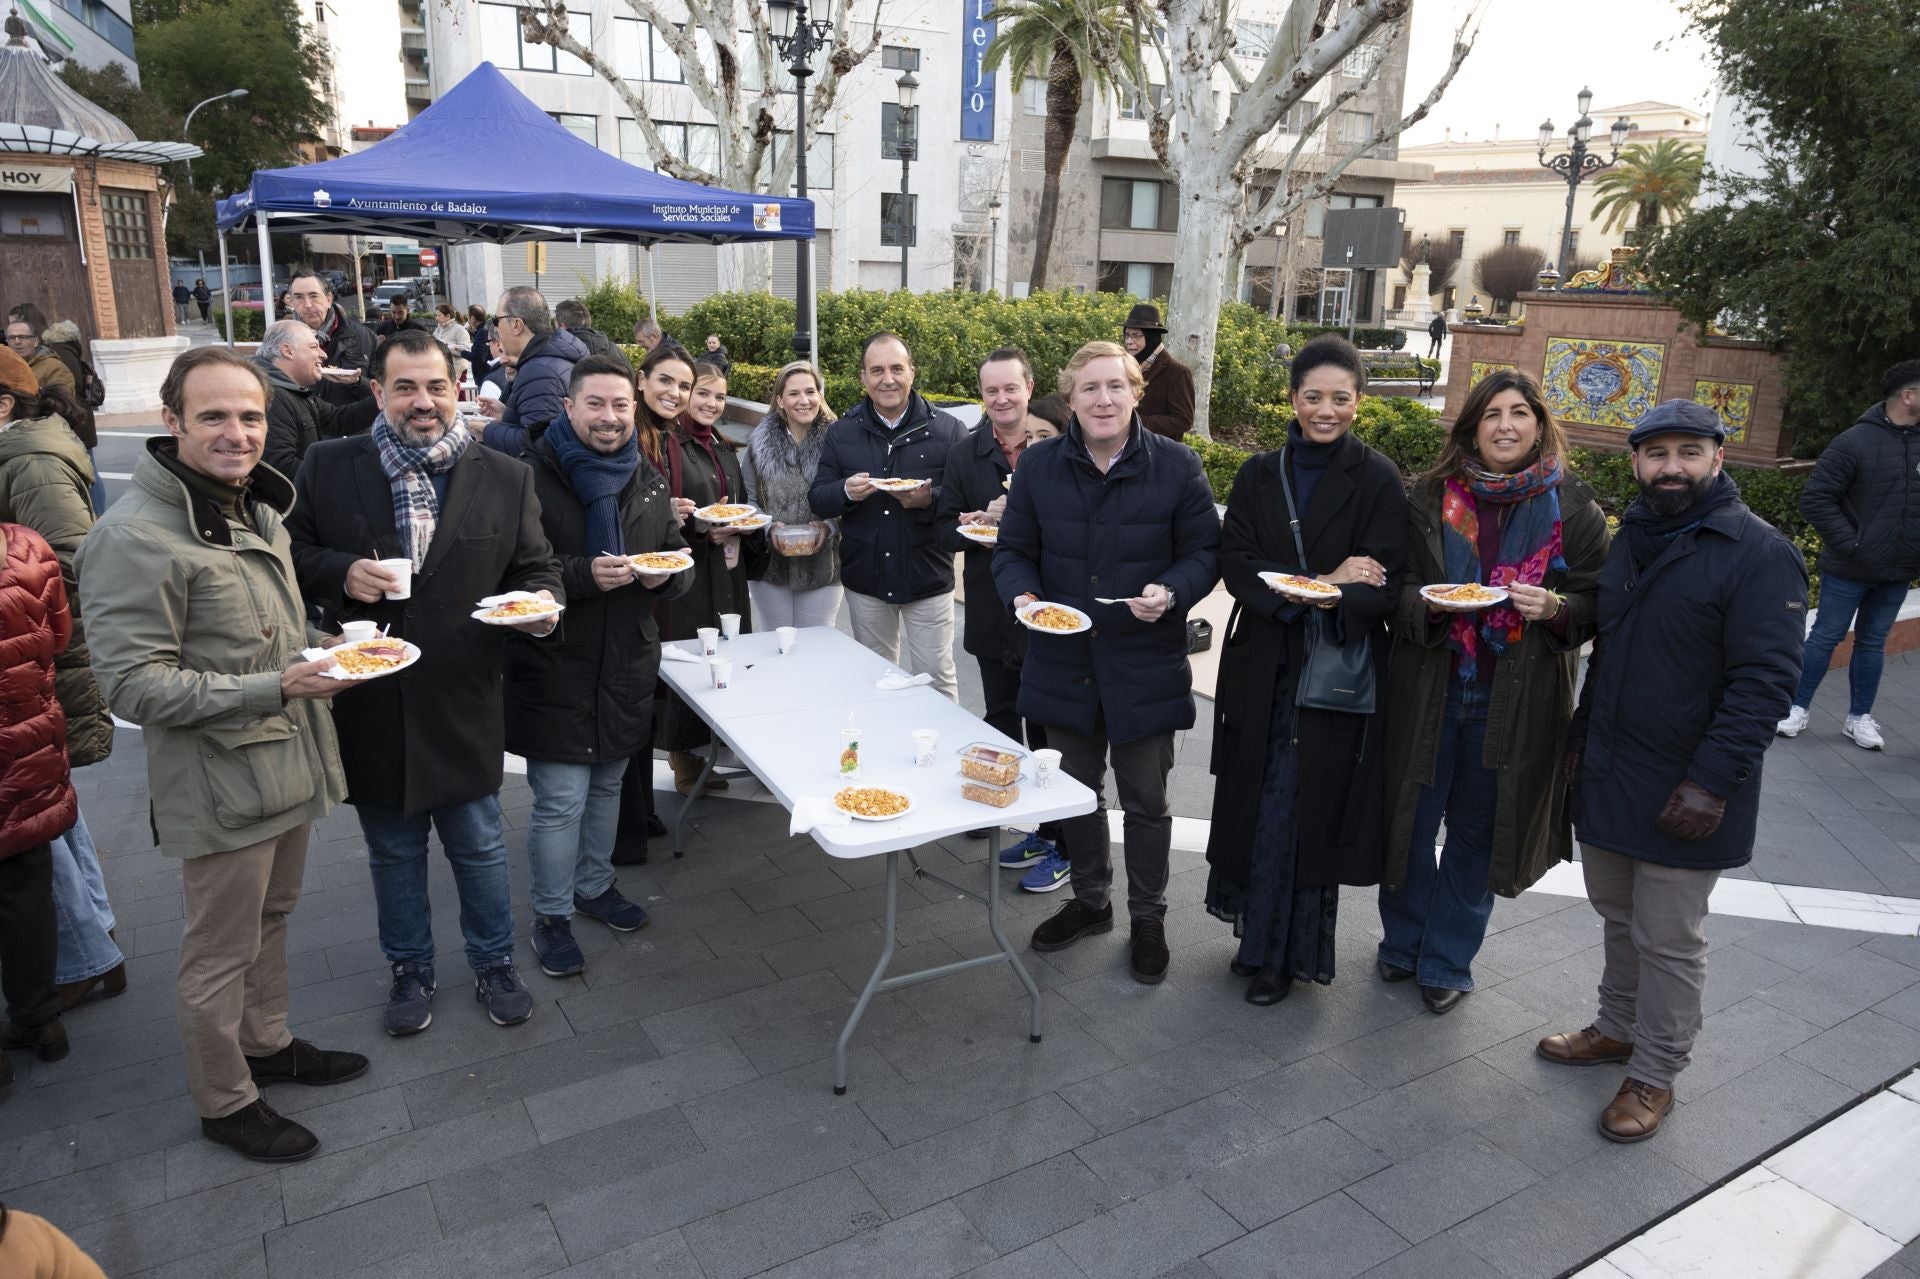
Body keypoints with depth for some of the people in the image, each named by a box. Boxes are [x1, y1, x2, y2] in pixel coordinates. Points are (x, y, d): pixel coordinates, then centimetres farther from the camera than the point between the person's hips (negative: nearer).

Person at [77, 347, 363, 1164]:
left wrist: (325, 654, 5)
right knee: (221, 953, 8)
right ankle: (224, 1102, 27)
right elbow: (133, 685, -22)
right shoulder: (135, 536, -20)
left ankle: (268, 1044, 43)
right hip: (220, 786, -8)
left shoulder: (254, 510, 10)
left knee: (271, 919, 24)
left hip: (288, 764, 8)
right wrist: (272, 688, -29)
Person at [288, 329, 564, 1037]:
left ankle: (494, 965, 35)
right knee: (394, 850, 18)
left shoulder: (506, 478, -1)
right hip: (370, 705, 1)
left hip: (464, 704, 0)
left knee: (479, 845, 13)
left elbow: (535, 566, 5)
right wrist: (341, 573, -15)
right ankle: (410, 971, 39)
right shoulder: (328, 466, -2)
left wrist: (541, 601, -17)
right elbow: (293, 553, 6)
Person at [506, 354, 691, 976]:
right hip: (555, 671, -6)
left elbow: (680, 557, 16)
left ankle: (594, 885, 40)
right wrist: (584, 575, -27)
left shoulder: (649, 480, 9)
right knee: (560, 802, -1)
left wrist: (666, 574, -7)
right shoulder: (532, 477, -12)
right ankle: (550, 917, 18)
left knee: (607, 785, 20)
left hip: (627, 665, 6)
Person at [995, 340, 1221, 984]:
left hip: (1145, 666, -2)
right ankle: (1089, 900, 41)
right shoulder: (1040, 465, -1)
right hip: (1064, 661, 3)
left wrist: (1171, 593, -23)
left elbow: (1204, 552, -2)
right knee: (1076, 790, 19)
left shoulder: (1177, 467, -7)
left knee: (1145, 800, 11)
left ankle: (1148, 917, 31)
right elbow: (1013, 550, 4)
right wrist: (1022, 594, -17)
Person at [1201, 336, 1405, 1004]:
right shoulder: (1259, 475, 7)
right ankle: (1261, 933, 26)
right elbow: (1235, 565, -3)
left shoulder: (1379, 480, -2)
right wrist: (1319, 580, -17)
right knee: (1257, 801, 8)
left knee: (1303, 808, 0)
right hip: (1262, 664, 3)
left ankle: (1282, 951, 17)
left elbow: (1385, 585, -10)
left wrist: (1331, 598, -31)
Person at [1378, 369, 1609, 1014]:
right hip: (1428, 688, 1)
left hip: (1516, 699, 0)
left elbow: (1595, 603, 4)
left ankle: (1447, 961, 28)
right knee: (1411, 820, 10)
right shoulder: (1432, 496, 1)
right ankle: (1403, 943, 32)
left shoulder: (1573, 506, 0)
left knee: (1477, 831, 10)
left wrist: (1554, 607, -17)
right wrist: (1429, 601, -17)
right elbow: (1396, 586, 4)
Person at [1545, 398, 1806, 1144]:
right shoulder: (1631, 539, 10)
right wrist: (1581, 737, 16)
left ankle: (1654, 1075, 22)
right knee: (1618, 916, 20)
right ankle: (1617, 1029, 38)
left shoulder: (1758, 554, -14)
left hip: (1684, 793, -6)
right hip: (1606, 775, 7)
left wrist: (1713, 782, -22)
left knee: (1667, 941, 6)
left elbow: (1765, 682, -19)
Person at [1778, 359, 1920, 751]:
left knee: (1873, 643, 14)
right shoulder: (1857, 441, -14)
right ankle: (1797, 708, 18)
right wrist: (1848, 544, -16)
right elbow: (1815, 498, -15)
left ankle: (1860, 717, 25)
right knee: (1826, 637, 5)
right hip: (1848, 570, -5)